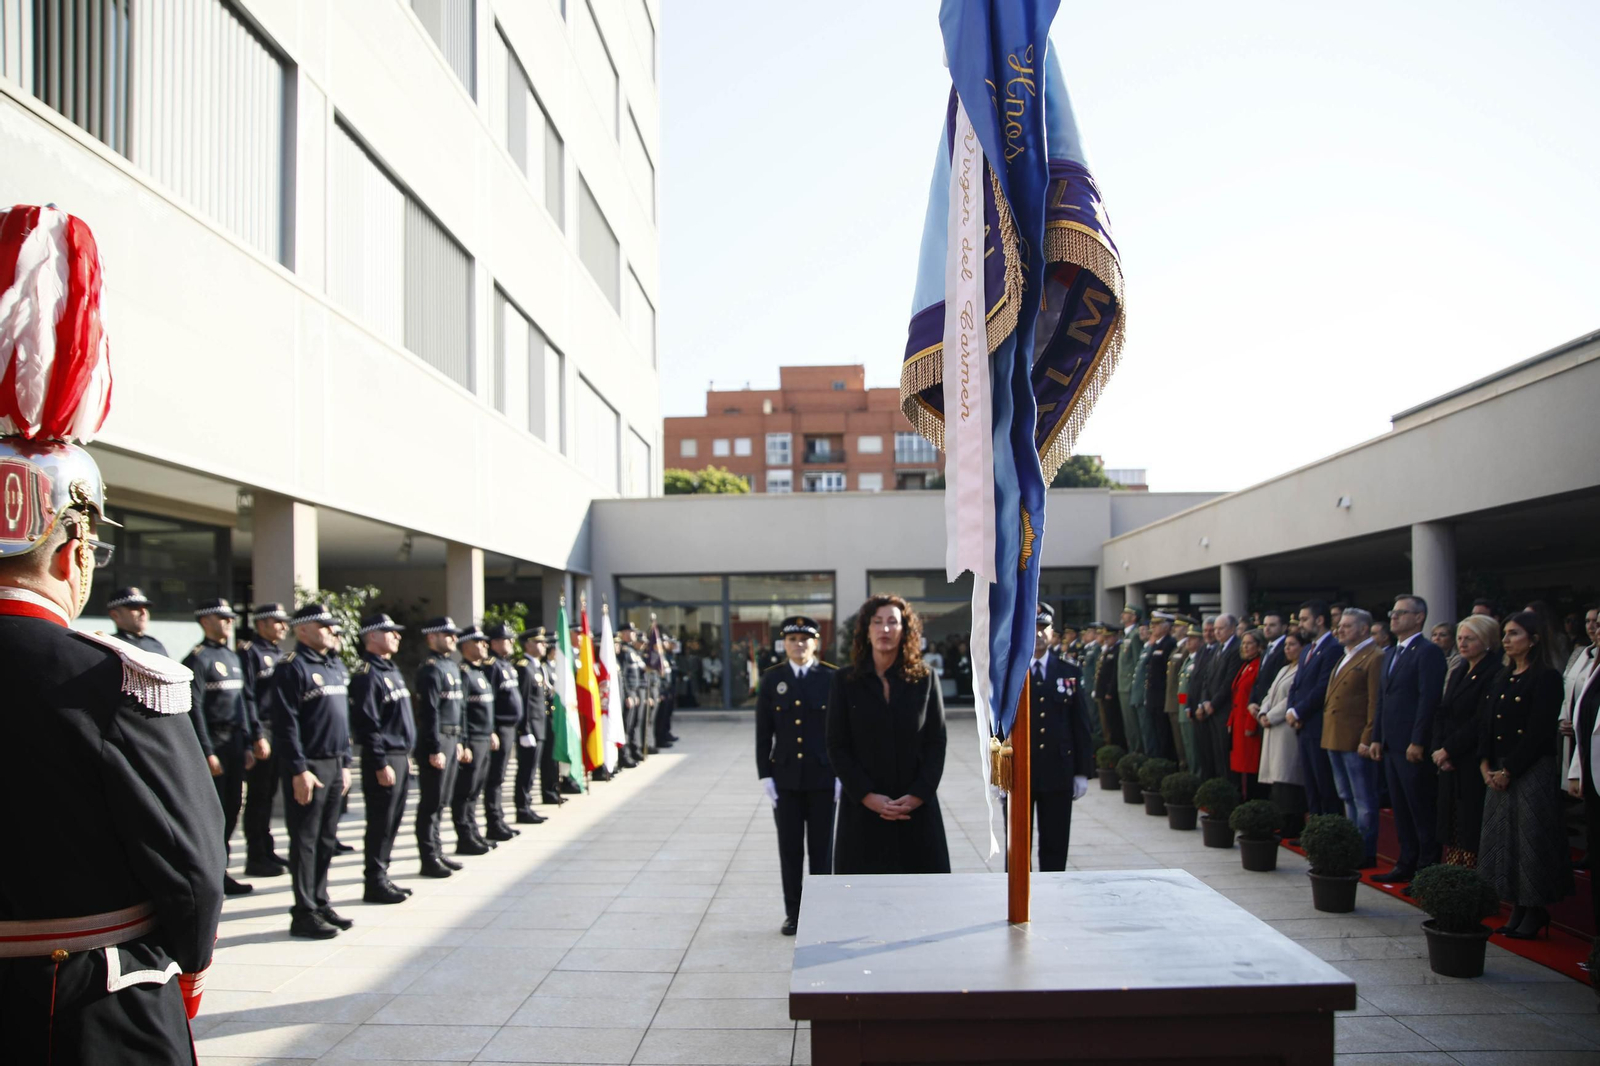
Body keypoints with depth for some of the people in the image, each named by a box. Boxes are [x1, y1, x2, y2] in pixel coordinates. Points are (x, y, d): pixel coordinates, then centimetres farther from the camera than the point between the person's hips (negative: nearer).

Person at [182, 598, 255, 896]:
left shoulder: (232, 656, 16)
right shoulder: (198, 658, -10)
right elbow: (194, 708, -16)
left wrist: (248, 742, 14)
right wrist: (208, 753, -18)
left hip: (235, 741, 8)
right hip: (214, 742, -8)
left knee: (232, 806, 11)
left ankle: (220, 870, 21)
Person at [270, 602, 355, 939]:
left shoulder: (336, 666, 15)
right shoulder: (292, 667, -10)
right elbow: (286, 723, -15)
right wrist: (299, 770, -18)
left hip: (334, 764, 8)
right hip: (308, 767, -8)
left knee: (326, 839, 13)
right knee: (305, 841, -1)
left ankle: (320, 902, 23)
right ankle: (304, 913, 6)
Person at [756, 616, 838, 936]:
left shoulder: (833, 678, -2)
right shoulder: (772, 680, 2)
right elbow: (763, 733, 3)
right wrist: (765, 776, -3)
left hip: (823, 776, -1)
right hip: (785, 776, 1)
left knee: (821, 848, 7)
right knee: (790, 849, 7)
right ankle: (793, 913, 19)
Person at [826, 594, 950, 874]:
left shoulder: (924, 679, 4)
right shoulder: (845, 681, 2)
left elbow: (936, 743, 2)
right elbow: (837, 747, -1)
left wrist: (918, 795, -11)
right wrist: (867, 796, -12)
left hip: (917, 807, 1)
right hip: (862, 808, -1)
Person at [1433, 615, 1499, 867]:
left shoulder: (1494, 673, -10)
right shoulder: (1457, 673, 17)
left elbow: (1481, 722, -16)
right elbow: (1441, 714, 14)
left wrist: (1448, 750, -11)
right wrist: (1439, 749, -1)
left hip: (1475, 767, -8)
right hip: (1450, 766, 8)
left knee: (1472, 829, -7)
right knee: (1451, 828, 7)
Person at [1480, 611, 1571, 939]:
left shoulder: (1547, 678, -10)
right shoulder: (1501, 678, 13)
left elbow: (1539, 733, -15)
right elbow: (1486, 724, 11)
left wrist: (1509, 771, -14)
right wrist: (1486, 765, -2)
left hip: (1533, 771, -7)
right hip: (1499, 773, 7)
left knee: (1532, 839, -2)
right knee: (1504, 838, 9)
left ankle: (1536, 911, 10)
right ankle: (1518, 909, 18)